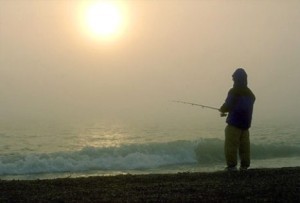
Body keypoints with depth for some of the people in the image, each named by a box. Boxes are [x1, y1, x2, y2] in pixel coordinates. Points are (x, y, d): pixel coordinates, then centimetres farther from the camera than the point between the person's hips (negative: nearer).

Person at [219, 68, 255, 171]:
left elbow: (227, 106, -14)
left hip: (234, 123, -7)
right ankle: (244, 165, 11)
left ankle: (231, 165, -8)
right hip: (246, 123, 7)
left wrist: (222, 109, 10)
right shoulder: (250, 93, 12)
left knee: (231, 144, -5)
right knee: (244, 145, 10)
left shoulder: (234, 92, -11)